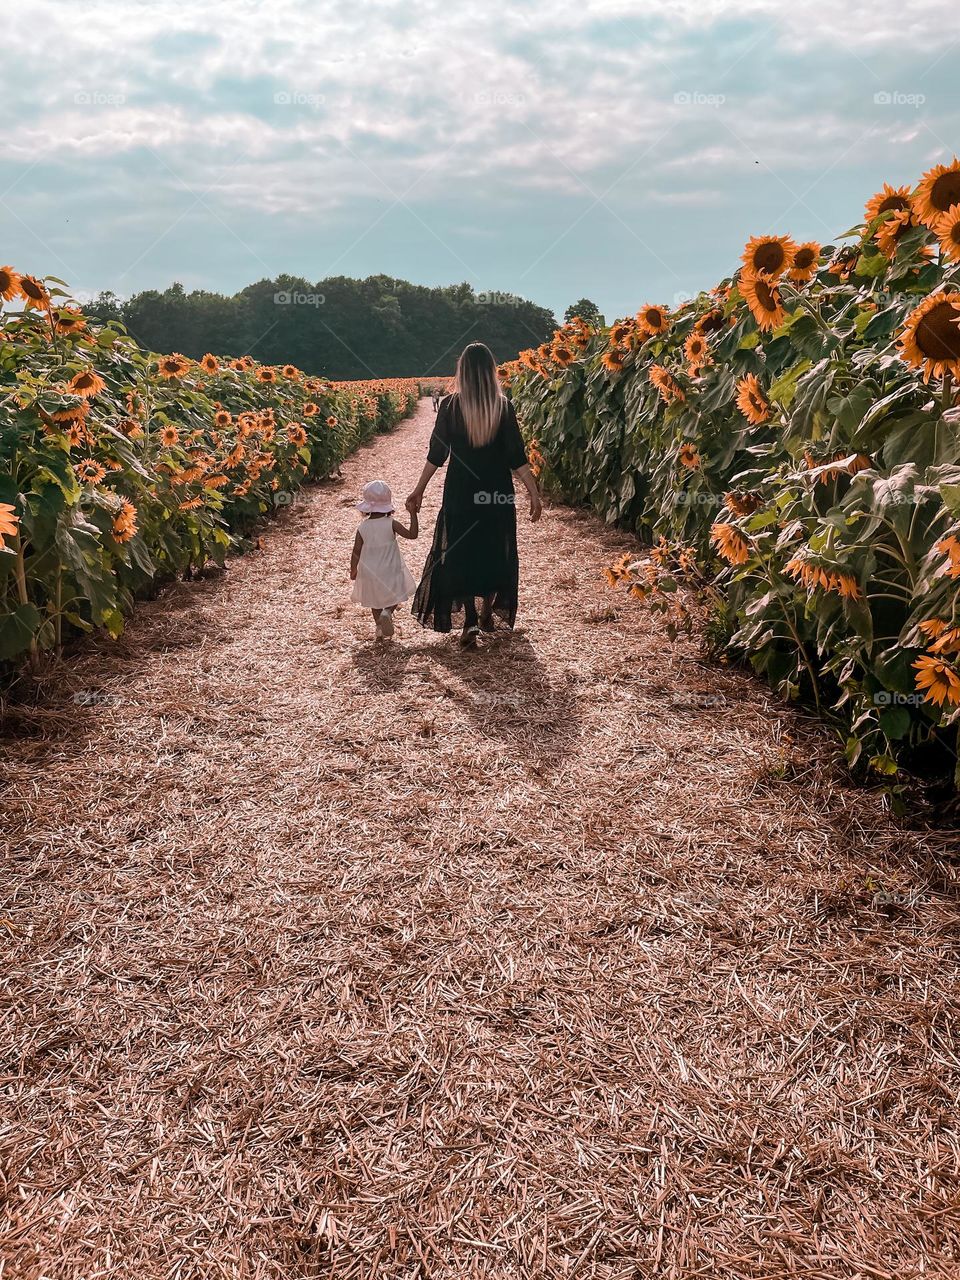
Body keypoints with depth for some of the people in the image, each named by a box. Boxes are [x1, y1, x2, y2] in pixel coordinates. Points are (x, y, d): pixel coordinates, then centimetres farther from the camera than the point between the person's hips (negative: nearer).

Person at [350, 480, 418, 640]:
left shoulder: (362, 528, -8)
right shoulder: (391, 524, -15)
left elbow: (356, 552, -5)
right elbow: (412, 534, -14)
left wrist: (353, 570, 9)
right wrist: (413, 514, -10)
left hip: (369, 573, 2)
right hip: (390, 571, -2)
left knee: (375, 600, 22)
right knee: (395, 595, 17)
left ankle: (379, 627, 24)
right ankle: (387, 612, -12)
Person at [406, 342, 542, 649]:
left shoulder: (450, 405, -7)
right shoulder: (503, 407, -7)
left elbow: (437, 453, -4)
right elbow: (517, 457, -7)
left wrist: (419, 490, 6)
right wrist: (534, 493, -1)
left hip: (460, 492, -1)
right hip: (498, 493, 1)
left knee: (459, 553, 8)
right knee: (495, 552, 18)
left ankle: (470, 621, -6)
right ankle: (487, 614, 29)